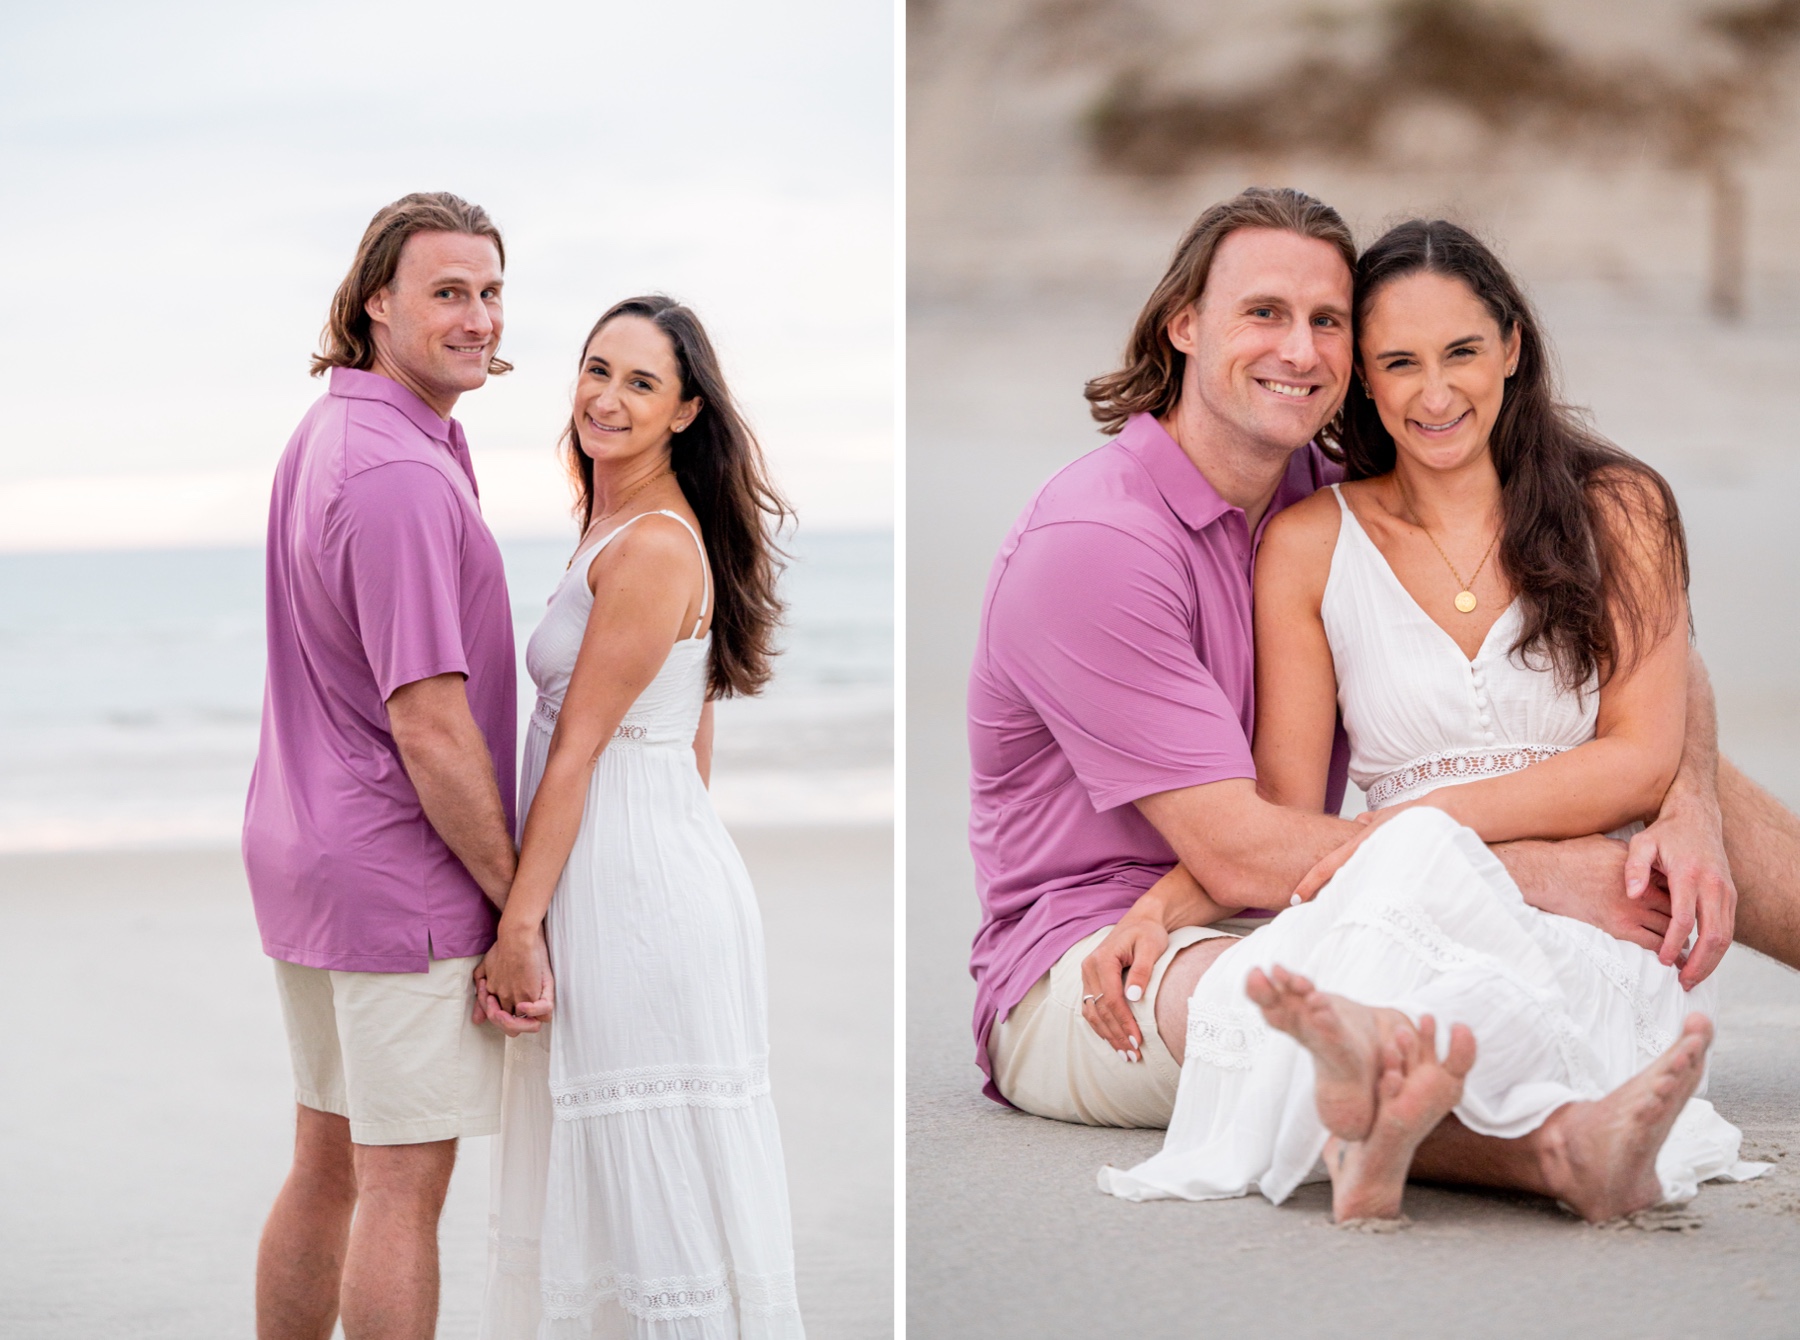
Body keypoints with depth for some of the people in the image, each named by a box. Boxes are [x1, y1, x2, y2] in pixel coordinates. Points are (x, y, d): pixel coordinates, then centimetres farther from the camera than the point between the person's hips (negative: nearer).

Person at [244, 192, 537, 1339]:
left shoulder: (324, 433, 10)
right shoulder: (400, 475, -22)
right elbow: (430, 733, -22)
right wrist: (517, 895, -13)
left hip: (303, 850, 10)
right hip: (403, 872, -10)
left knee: (329, 1161, 18)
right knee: (404, 1182, -1)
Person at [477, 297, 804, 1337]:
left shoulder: (653, 547, -17)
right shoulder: (620, 525, 13)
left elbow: (578, 750, -17)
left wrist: (520, 924, -14)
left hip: (636, 889, -10)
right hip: (644, 873, 10)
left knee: (658, 1191, -2)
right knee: (609, 1177, 16)